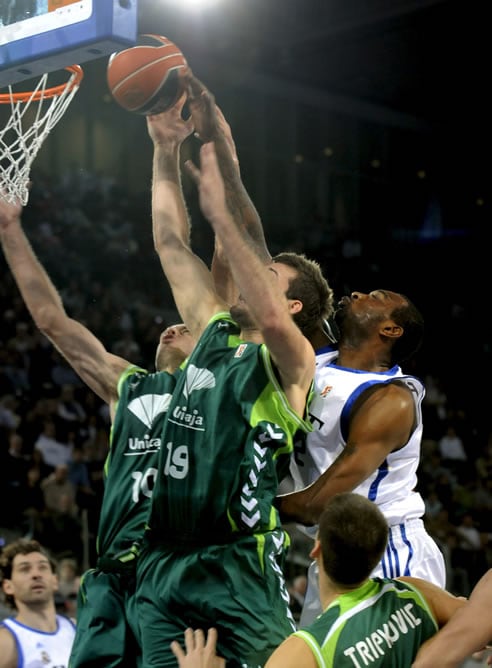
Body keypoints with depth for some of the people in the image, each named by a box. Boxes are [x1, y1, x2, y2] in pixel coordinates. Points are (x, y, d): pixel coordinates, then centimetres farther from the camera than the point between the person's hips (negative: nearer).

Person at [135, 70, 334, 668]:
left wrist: (220, 213, -27)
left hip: (238, 567, -6)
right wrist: (165, 150, 12)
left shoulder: (291, 361, -3)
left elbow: (268, 316, -27)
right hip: (163, 561, 6)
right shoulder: (215, 331, 16)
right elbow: (169, 243, 18)